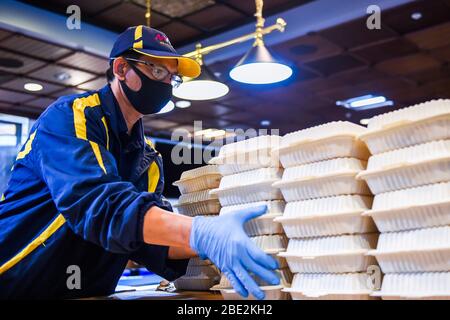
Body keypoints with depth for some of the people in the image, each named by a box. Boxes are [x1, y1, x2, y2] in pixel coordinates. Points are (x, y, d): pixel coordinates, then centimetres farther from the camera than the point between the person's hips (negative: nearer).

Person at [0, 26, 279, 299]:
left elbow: (150, 235, -3)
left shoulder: (149, 159, 8)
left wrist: (212, 241, -20)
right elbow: (96, 203, -29)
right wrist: (201, 232, -39)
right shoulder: (68, 117, -13)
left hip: (89, 293, 6)